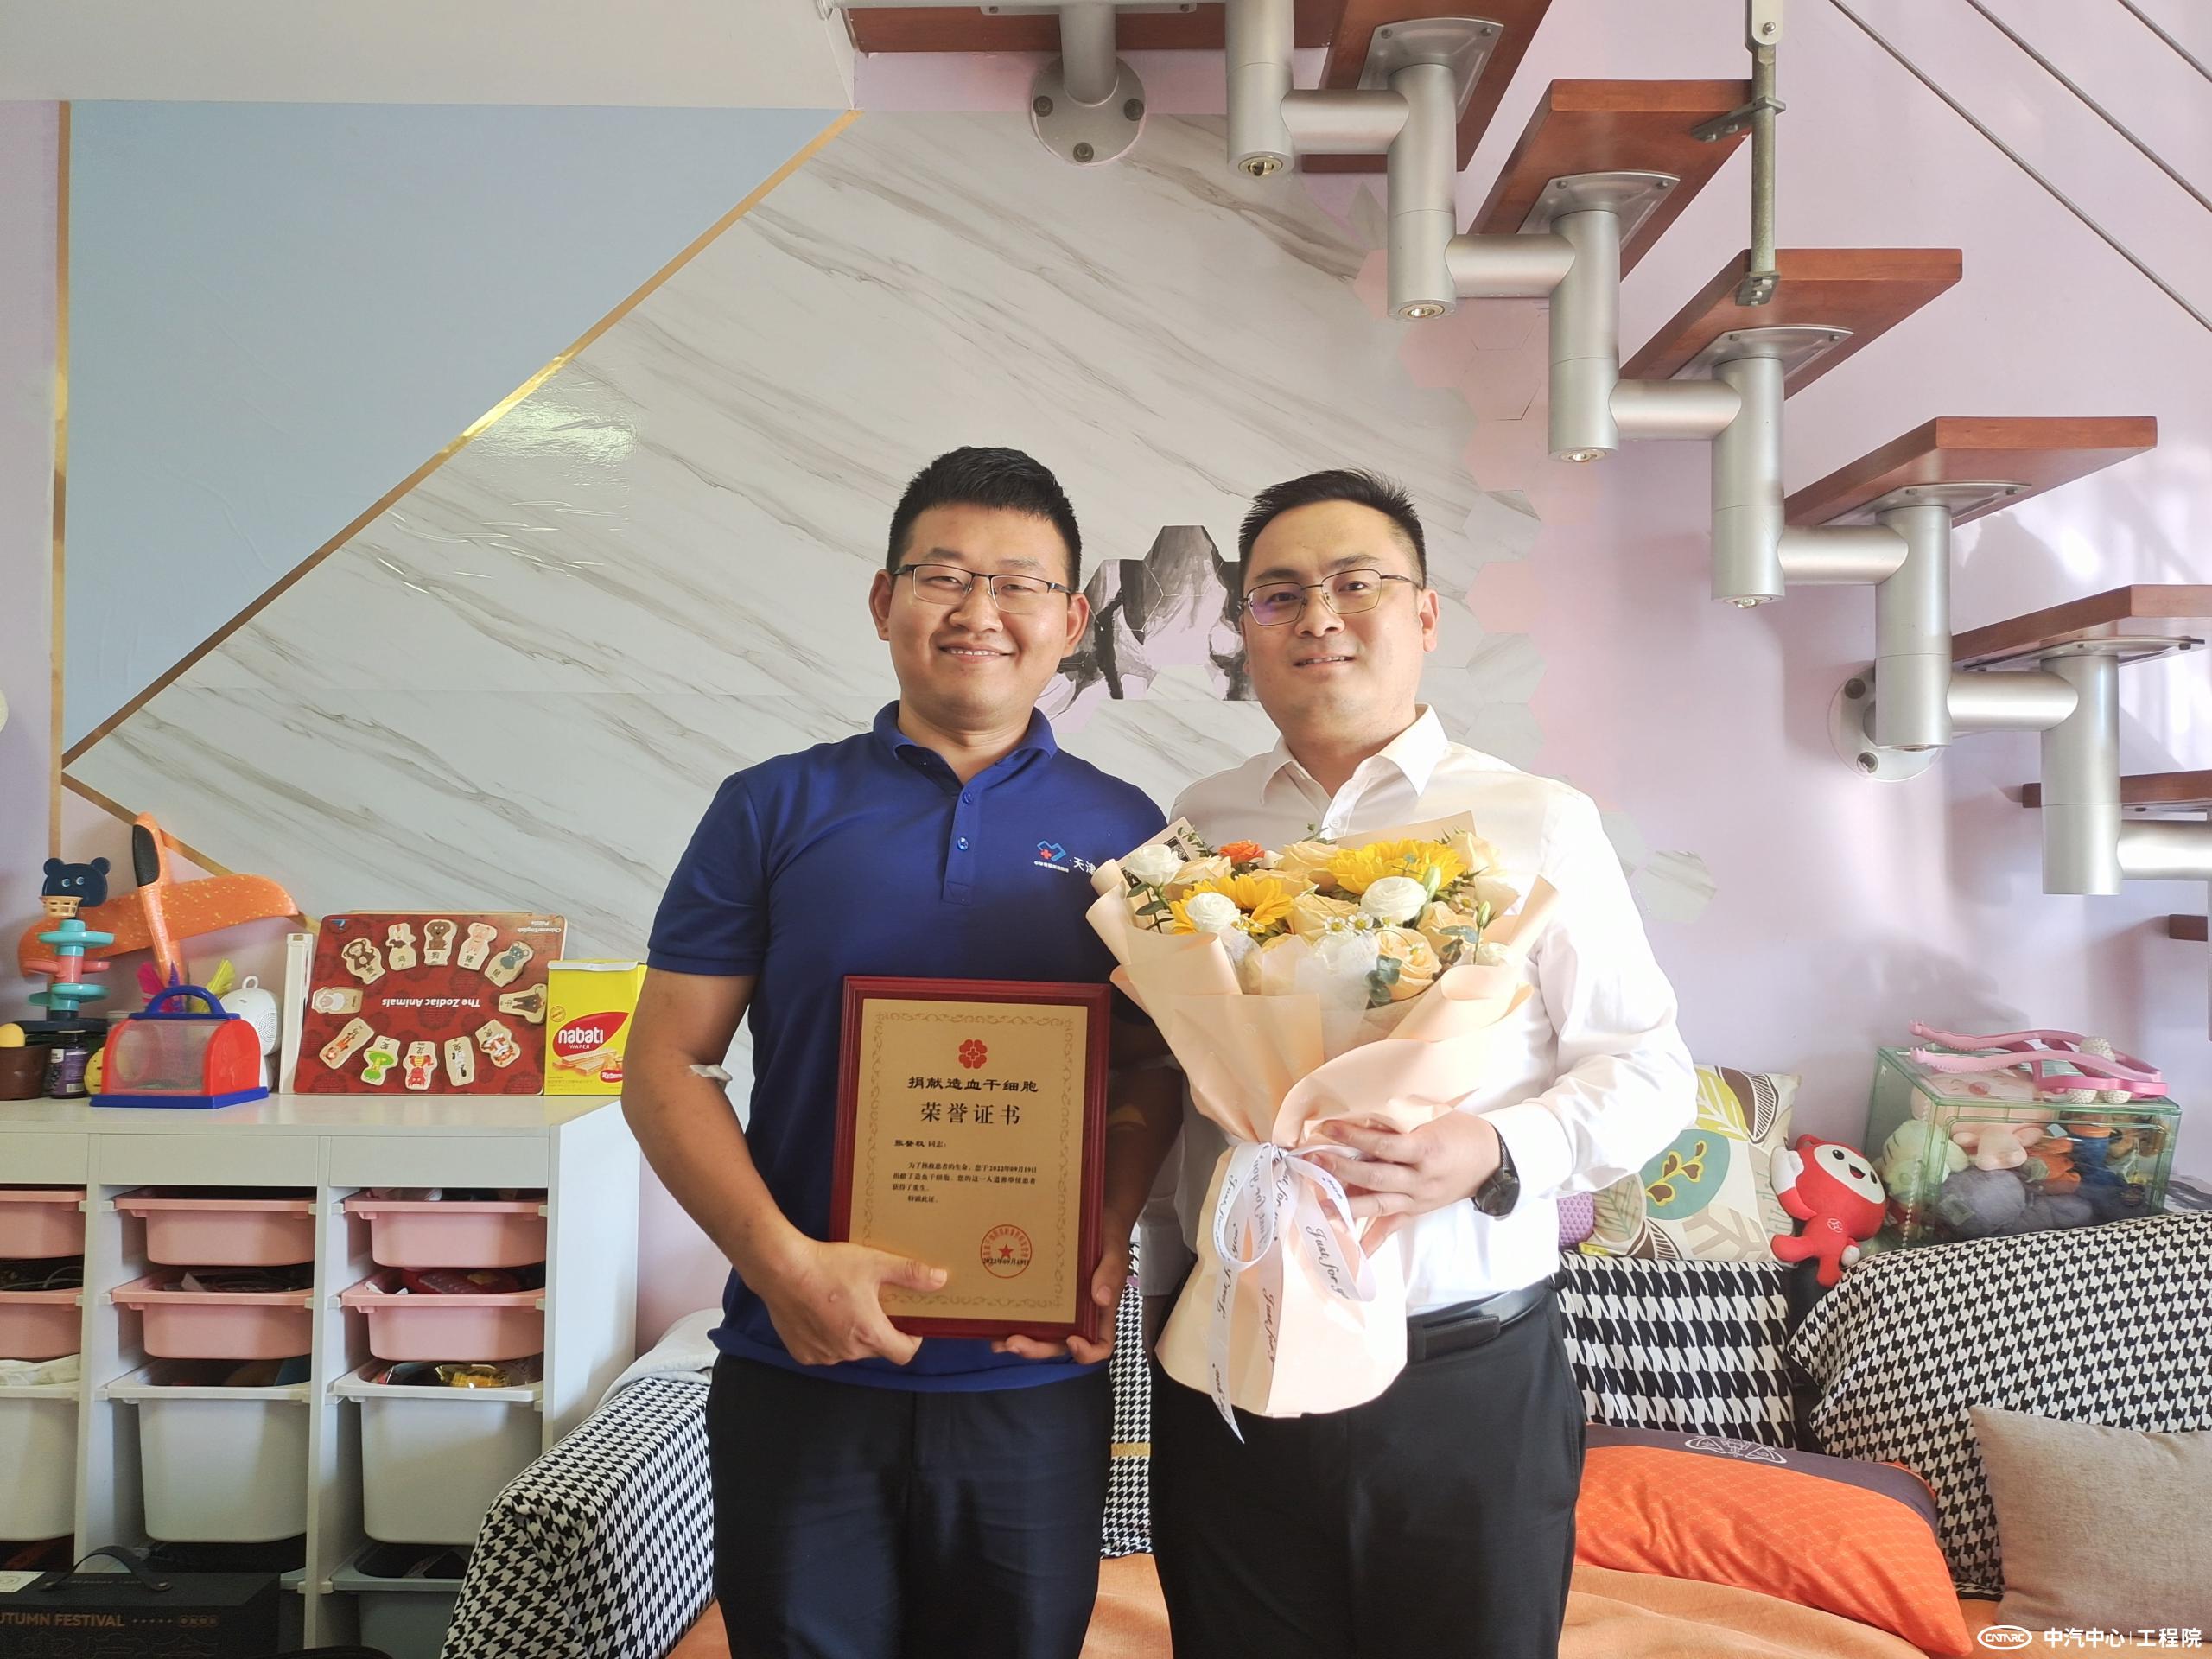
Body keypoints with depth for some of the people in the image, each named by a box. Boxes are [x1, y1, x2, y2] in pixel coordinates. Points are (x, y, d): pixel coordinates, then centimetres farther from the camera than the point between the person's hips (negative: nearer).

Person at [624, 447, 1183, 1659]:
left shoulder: (1122, 831, 3)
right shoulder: (773, 810, 1)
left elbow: (1151, 1080, 4)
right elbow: (666, 1065, -1)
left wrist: (1103, 1247, -14)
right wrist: (782, 1260, -14)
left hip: (1036, 1384, 1)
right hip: (802, 1373, 0)